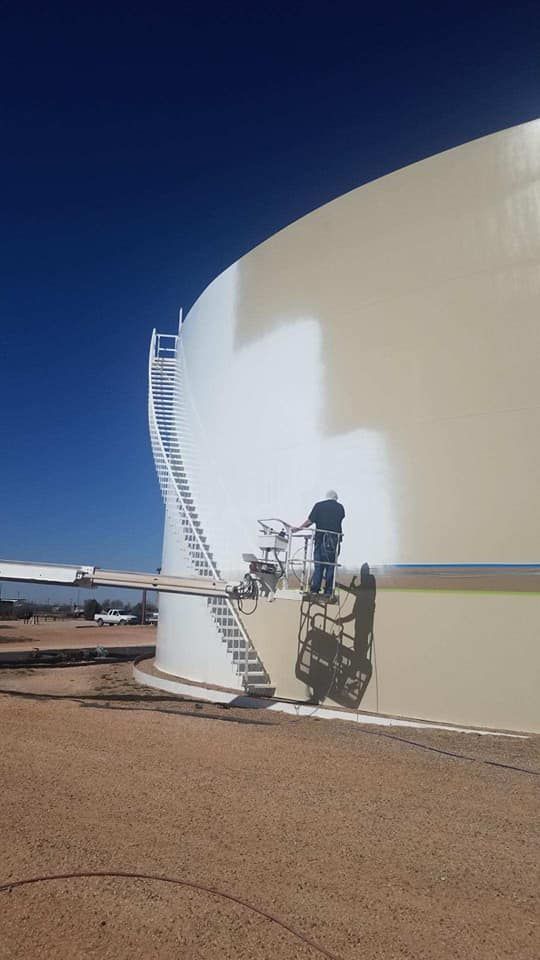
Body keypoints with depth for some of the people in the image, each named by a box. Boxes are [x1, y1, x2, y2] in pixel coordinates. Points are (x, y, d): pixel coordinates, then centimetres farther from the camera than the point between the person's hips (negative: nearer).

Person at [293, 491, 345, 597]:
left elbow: (310, 521, -3)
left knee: (318, 565, 6)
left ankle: (314, 589, 3)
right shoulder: (340, 507, 6)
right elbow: (340, 519, 11)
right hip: (335, 539, 0)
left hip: (320, 538, 0)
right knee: (331, 565, 6)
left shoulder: (319, 505, 1)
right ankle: (328, 591, 6)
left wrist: (298, 528, 5)